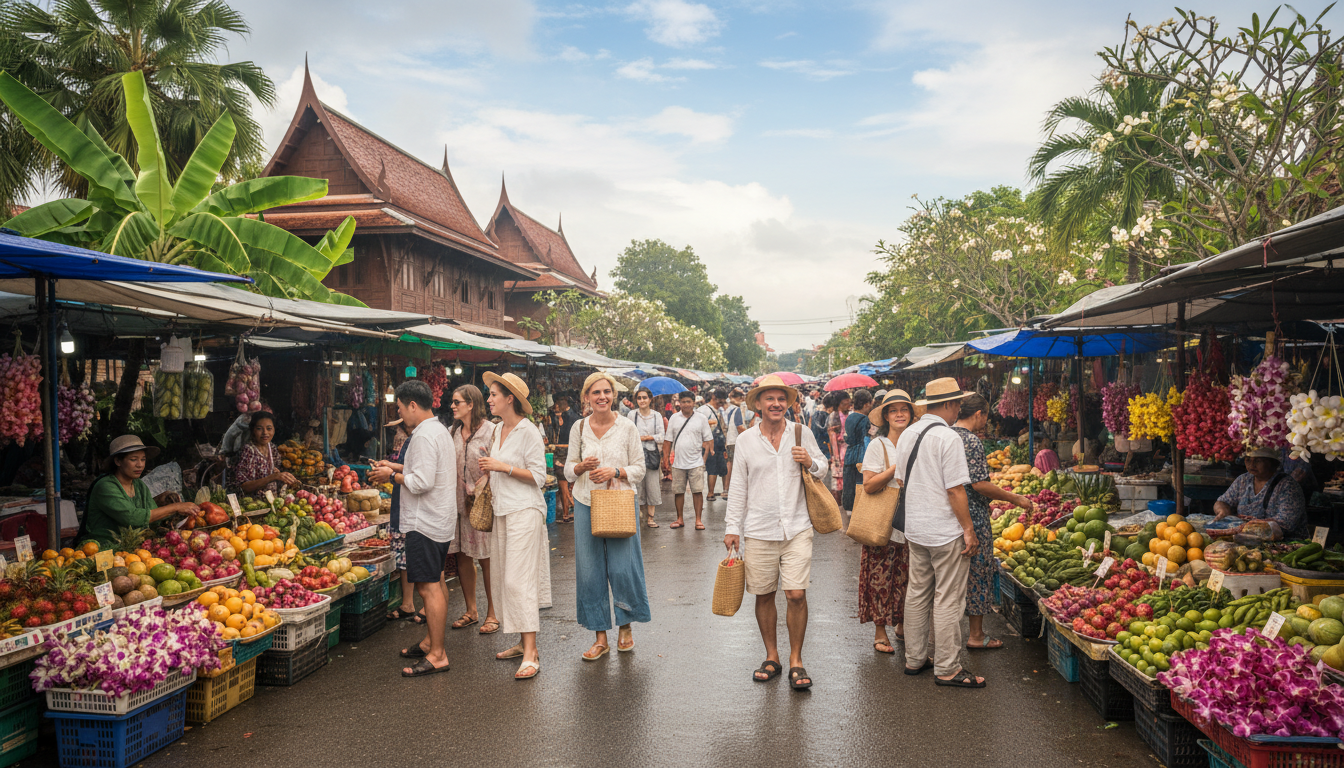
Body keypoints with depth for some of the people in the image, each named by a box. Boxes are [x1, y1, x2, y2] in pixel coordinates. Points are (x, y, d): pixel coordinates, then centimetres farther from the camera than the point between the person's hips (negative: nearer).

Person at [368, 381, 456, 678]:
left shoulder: (424, 436, -18)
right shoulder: (440, 430, 14)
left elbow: (422, 482, -24)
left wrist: (393, 476, -10)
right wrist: (396, 467, 19)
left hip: (425, 523, -11)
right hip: (441, 519, 11)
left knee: (428, 587, -8)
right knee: (435, 583, 17)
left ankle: (437, 656, -4)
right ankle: (431, 641, 28)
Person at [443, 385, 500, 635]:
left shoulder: (490, 430, -7)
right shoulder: (452, 431, 12)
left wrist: (481, 493, -15)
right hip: (459, 502, 6)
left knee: (487, 558, 0)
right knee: (462, 557, 9)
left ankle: (492, 614, 11)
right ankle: (471, 610, 22)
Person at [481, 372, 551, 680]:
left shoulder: (528, 431, -12)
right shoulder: (499, 430, 14)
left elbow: (538, 476, -14)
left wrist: (503, 467, -18)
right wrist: (489, 470, 5)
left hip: (524, 511, -9)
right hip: (503, 510, 9)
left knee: (520, 579, -12)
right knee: (506, 577, 10)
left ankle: (530, 654, -11)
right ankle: (524, 643, 18)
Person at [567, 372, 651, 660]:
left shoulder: (627, 427, -2)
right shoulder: (579, 428, 4)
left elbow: (639, 469, 1)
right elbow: (568, 470, 10)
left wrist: (616, 471, -16)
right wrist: (582, 466, -12)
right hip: (586, 504, 2)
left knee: (622, 568, -3)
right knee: (590, 570, 4)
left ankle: (626, 627, 21)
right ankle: (601, 637, 16)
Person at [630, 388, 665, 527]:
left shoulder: (657, 415, 6)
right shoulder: (632, 414, 4)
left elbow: (661, 436, 0)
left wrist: (644, 437, -7)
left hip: (652, 453, 1)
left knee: (652, 485, 1)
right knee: (637, 484, -3)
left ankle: (651, 517, 9)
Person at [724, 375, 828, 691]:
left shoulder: (802, 434, 3)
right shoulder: (745, 440, 3)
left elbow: (823, 469, 15)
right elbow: (739, 487, 7)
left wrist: (810, 463, -8)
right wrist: (733, 528, 5)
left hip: (796, 528, -1)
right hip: (759, 531, 1)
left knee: (796, 594, -6)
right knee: (764, 595, 8)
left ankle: (796, 660, 10)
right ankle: (772, 657, 25)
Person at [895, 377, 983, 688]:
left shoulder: (906, 434, 7)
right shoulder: (947, 437, -17)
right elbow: (955, 489, -18)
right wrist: (969, 529, -12)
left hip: (914, 529, 8)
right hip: (945, 532, -8)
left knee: (917, 593, 15)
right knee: (948, 600, 0)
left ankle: (915, 659, 23)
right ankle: (946, 668, 7)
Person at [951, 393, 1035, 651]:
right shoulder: (971, 441, -16)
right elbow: (979, 484, -20)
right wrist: (1015, 499, -10)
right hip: (972, 519, -8)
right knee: (977, 572, 3)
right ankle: (976, 636, 11)